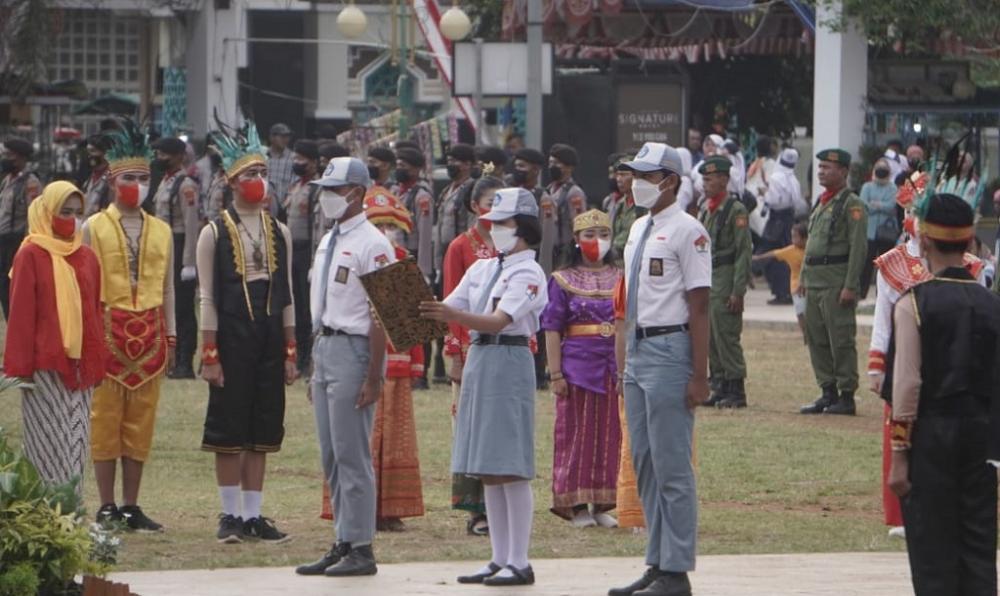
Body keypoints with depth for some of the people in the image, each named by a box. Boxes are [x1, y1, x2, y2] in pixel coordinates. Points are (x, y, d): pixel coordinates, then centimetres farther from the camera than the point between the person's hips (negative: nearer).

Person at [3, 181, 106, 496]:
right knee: (51, 445, -6)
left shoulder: (87, 258, 12)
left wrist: (98, 362, 12)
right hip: (44, 367, -5)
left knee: (76, 444, 5)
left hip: (80, 364, 5)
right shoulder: (31, 255, -5)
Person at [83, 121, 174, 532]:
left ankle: (131, 507, 10)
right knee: (105, 419, -2)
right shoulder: (93, 228, 1)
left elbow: (167, 289, 14)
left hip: (149, 335, 3)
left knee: (141, 421, 4)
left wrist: (170, 337, 10)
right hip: (107, 330, -3)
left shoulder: (161, 231, 12)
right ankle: (107, 508, 3)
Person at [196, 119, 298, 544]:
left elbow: (287, 297, 12)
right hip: (232, 339, -4)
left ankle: (254, 515, 11)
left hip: (269, 339, 4)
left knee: (263, 431, 6)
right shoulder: (214, 233, -2)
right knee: (229, 430, -1)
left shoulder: (279, 233, 10)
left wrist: (290, 351, 8)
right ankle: (231, 515, 6)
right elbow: (208, 298, -4)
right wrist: (209, 354, -10)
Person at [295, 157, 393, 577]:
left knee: (352, 453, -6)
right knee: (331, 456, 11)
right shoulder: (328, 242, 15)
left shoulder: (372, 245, -12)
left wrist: (373, 377, -18)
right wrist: (315, 367, 19)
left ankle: (360, 549, -1)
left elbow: (380, 316, -15)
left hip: (353, 349, -9)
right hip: (325, 347, 9)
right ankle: (343, 543, 18)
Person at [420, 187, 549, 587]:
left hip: (509, 362, -8)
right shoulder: (481, 269, 16)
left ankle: (519, 562, -6)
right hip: (477, 358, 8)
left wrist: (452, 315, -34)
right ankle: (500, 559, 14)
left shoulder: (528, 273, -8)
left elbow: (499, 321, -21)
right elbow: (451, 308, 13)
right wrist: (423, 312, -8)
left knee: (511, 468, -8)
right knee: (487, 470, 9)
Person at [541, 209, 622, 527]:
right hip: (578, 364, -3)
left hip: (615, 366, 3)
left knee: (611, 433, 4)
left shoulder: (620, 278, 10)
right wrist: (556, 374, -9)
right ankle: (577, 506, 5)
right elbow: (552, 329, -1)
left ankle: (603, 505, 12)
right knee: (577, 432, -1)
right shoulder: (563, 280, 2)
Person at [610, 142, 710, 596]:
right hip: (637, 350, 9)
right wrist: (622, 359, 18)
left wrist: (699, 375, -18)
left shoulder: (686, 232, -11)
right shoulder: (638, 230, 16)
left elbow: (699, 307, -14)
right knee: (644, 464, 12)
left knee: (671, 465, -6)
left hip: (670, 351, -9)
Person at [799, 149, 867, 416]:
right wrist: (804, 277, 18)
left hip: (836, 281, -9)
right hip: (815, 280, 9)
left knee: (841, 340, -6)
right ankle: (828, 393, 17)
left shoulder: (852, 205, -9)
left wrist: (850, 286, -19)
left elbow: (858, 248, -14)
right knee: (817, 339, 10)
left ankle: (846, 397, -3)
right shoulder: (821, 202, 18)